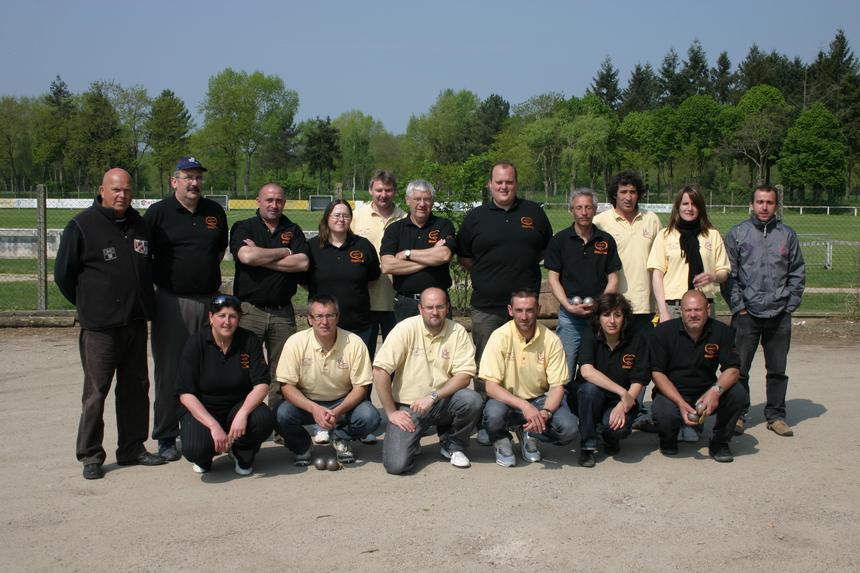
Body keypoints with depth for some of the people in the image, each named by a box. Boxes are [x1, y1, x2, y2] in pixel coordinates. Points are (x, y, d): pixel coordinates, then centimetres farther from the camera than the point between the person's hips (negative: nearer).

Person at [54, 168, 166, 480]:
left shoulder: (139, 224, 10)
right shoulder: (82, 226, -8)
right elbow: (62, 273, -1)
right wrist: (88, 305, 6)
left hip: (136, 323, 6)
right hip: (100, 327, -6)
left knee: (136, 387, 12)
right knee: (96, 392, -2)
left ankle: (132, 448, 23)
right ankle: (90, 456, 8)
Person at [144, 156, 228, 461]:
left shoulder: (215, 211, 10)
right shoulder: (158, 212, -2)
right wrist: (158, 279, 0)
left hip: (210, 301, 4)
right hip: (172, 302, -4)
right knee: (169, 371, 1)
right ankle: (166, 437, 10)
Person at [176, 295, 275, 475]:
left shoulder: (250, 341, -7)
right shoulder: (196, 343, -11)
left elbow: (262, 384, -12)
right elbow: (185, 394, -15)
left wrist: (242, 413, -31)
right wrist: (214, 426, -26)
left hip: (238, 406, 2)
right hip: (201, 410, -2)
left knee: (264, 419, -31)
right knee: (194, 449, -31)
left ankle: (242, 454, 4)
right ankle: (205, 457, 10)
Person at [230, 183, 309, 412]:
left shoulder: (293, 231, 13)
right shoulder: (243, 228, 5)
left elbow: (303, 263, -4)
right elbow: (247, 256, -16)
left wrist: (261, 257, -7)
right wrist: (285, 252, -5)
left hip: (283, 313, 2)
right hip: (249, 311, -2)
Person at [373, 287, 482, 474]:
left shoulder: (458, 332, -4)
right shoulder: (406, 329, -10)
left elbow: (465, 375, -11)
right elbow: (380, 370, -13)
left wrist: (433, 397, -23)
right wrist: (391, 412, -12)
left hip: (443, 403, 2)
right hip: (407, 406, -2)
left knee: (471, 400, -29)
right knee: (396, 464, -20)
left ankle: (453, 446, 1)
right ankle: (412, 441, 18)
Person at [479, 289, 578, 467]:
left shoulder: (551, 340, -9)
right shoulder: (500, 337, -15)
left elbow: (557, 386, -6)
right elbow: (491, 386, -19)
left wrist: (545, 412, -27)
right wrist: (524, 406, -32)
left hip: (539, 399, 2)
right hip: (507, 400, -2)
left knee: (569, 429, -24)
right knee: (493, 413, -36)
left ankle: (528, 434, 8)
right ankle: (501, 441, 2)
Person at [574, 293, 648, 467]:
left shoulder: (636, 341, -7)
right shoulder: (591, 336, -9)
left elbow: (638, 383, -9)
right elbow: (586, 371, -25)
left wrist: (622, 406, -27)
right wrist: (622, 391, -30)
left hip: (621, 402, 0)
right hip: (591, 399, 0)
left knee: (619, 427, -32)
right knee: (591, 388, -34)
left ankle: (610, 439, 9)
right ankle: (587, 446, -15)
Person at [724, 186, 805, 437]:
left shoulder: (787, 235, 8)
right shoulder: (737, 234, 2)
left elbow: (798, 274, 10)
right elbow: (728, 274, 0)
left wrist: (790, 305, 2)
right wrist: (738, 305, -6)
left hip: (780, 315, 2)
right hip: (746, 314, -2)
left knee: (777, 369, 9)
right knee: (739, 368, 1)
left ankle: (776, 415, 20)